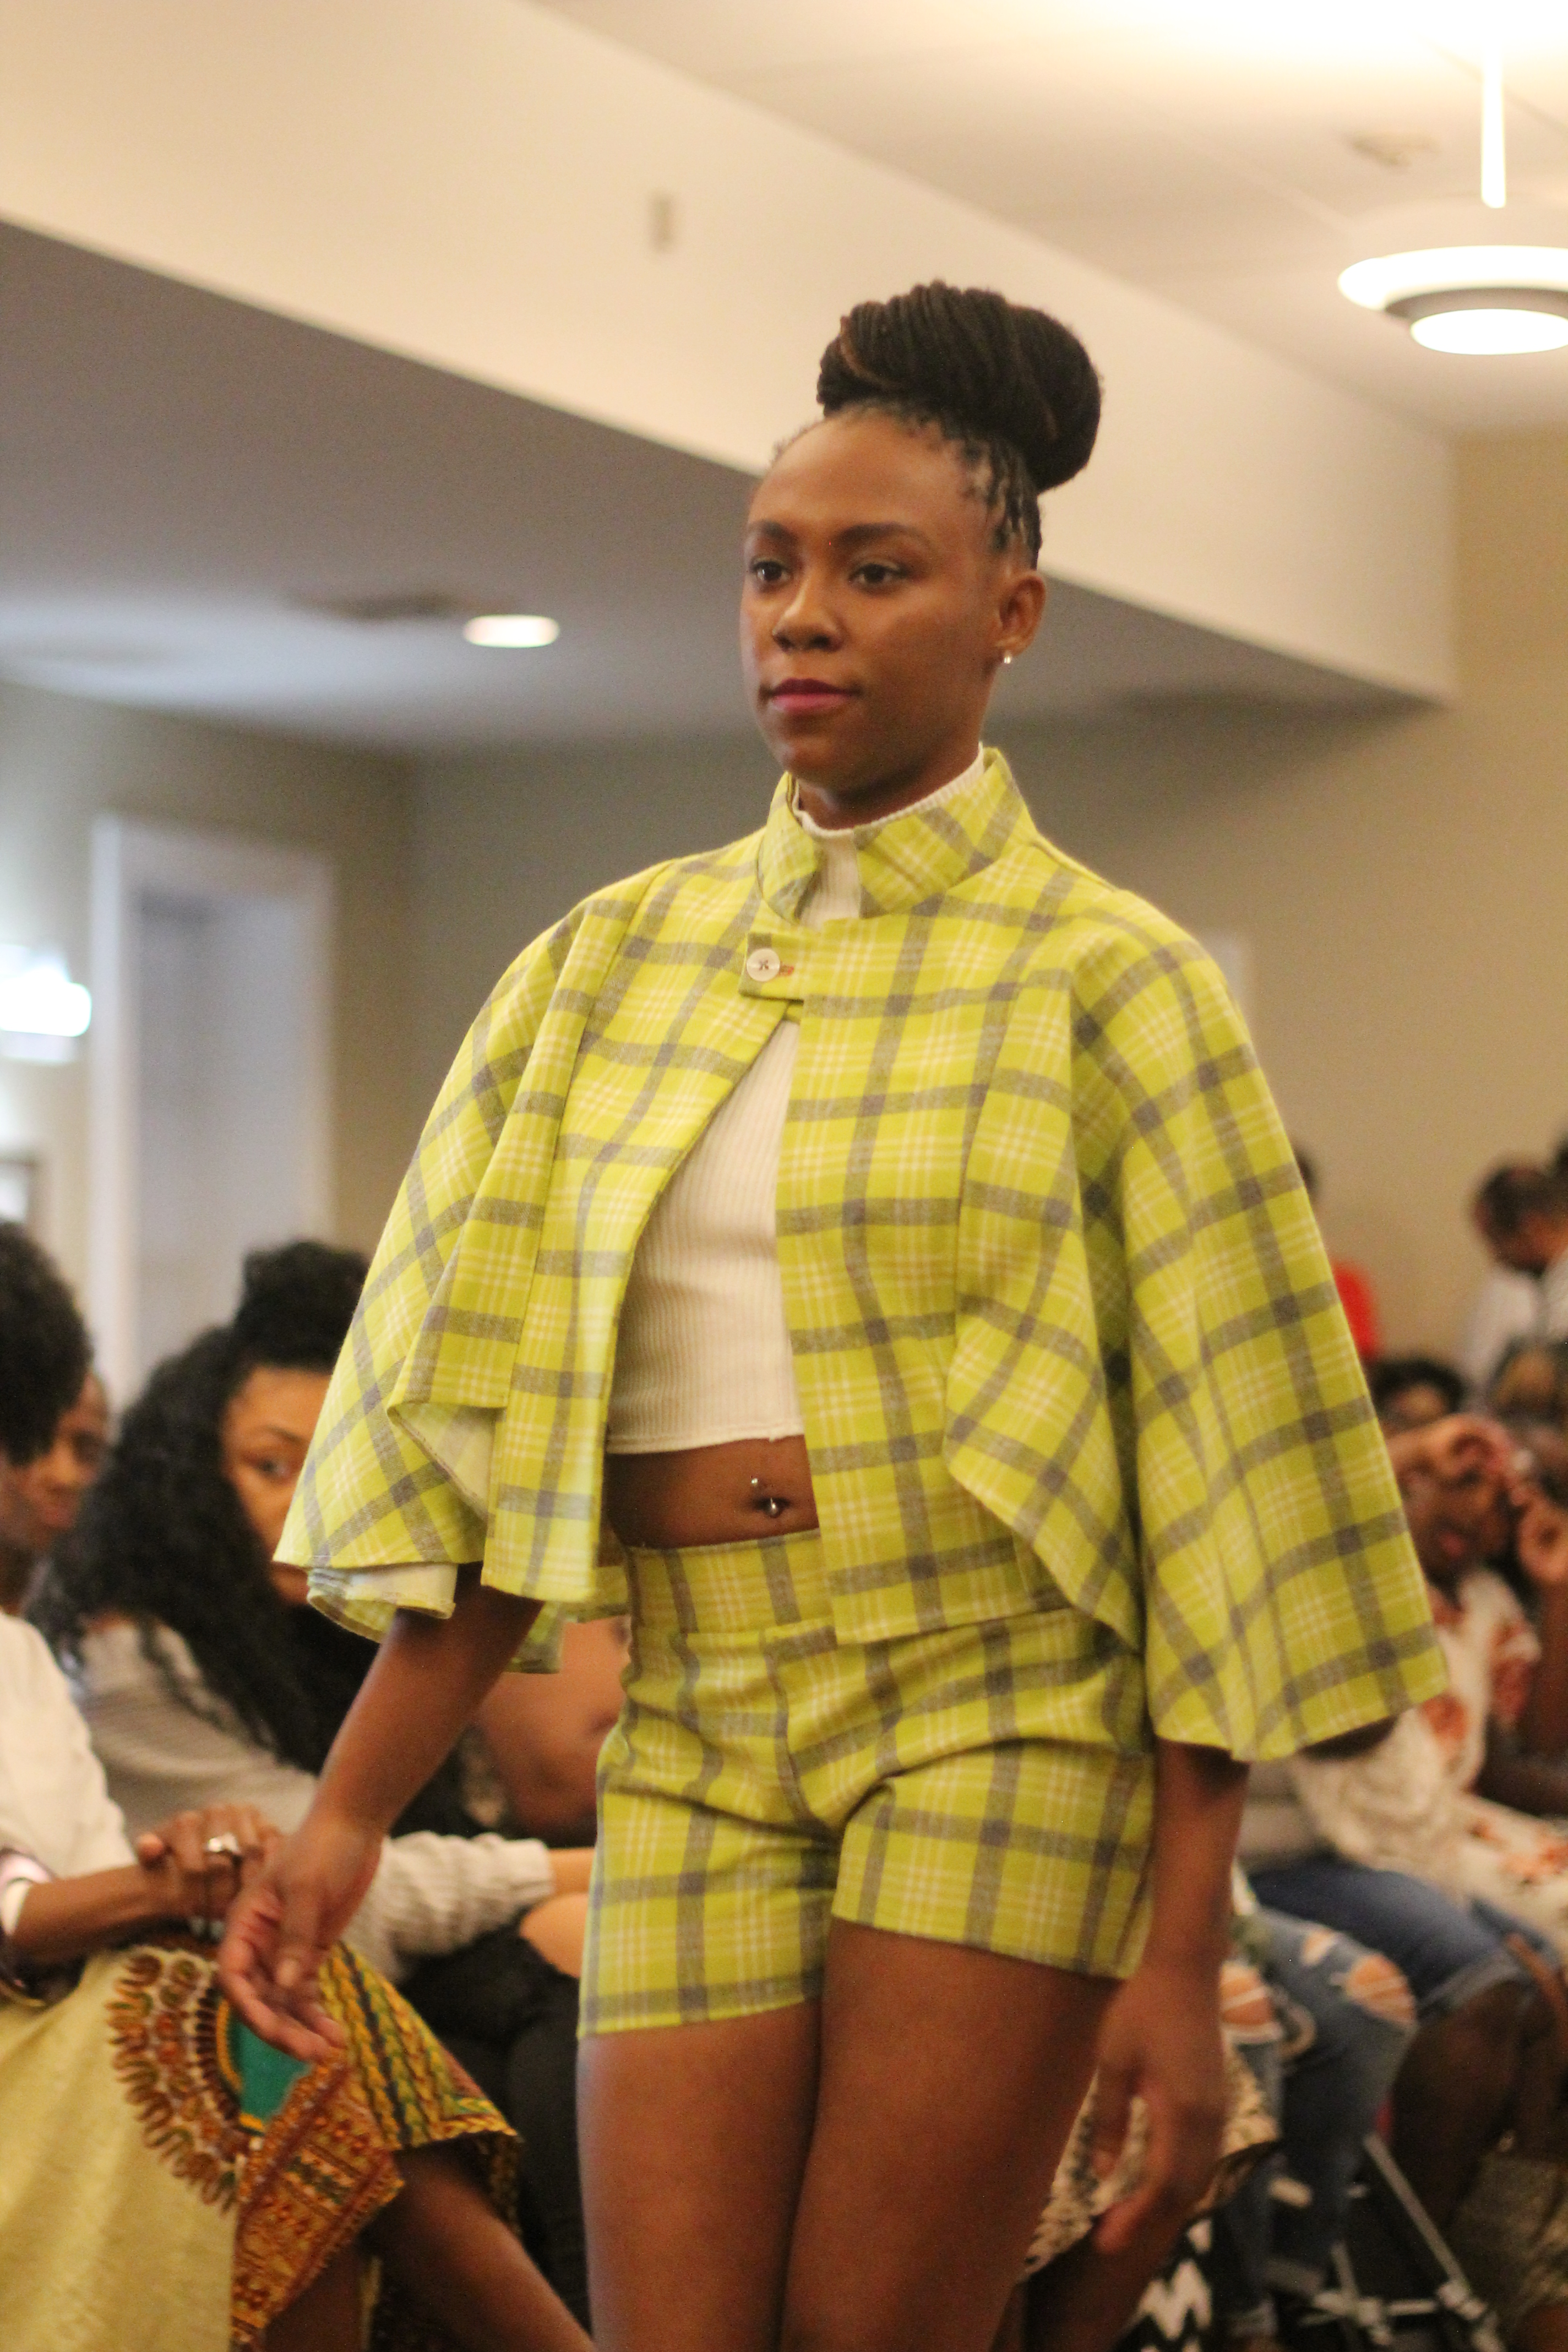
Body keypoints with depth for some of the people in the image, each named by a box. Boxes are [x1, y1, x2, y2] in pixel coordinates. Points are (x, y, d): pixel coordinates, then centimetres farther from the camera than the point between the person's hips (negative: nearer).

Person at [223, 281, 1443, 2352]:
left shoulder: (1103, 977, -1)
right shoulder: (622, 958, 11)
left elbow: (1216, 1473, -4)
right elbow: (492, 1436, 10)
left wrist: (1182, 1953, -9)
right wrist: (351, 1814, 2)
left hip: (994, 1702, -3)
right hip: (691, 1719, 3)